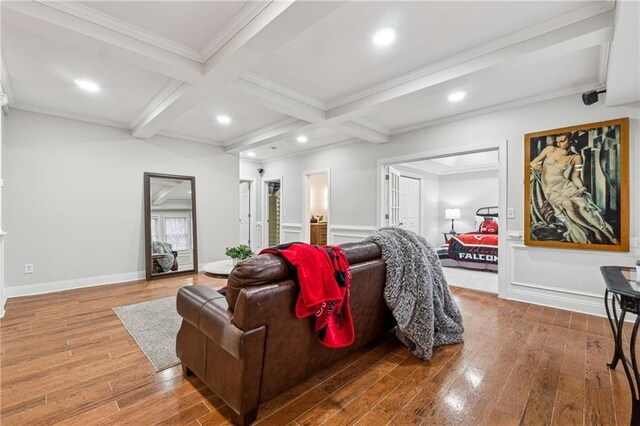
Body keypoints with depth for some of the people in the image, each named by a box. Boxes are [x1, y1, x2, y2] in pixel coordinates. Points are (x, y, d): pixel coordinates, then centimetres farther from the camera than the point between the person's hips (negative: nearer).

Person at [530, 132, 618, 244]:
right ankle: (595, 231, -17)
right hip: (550, 189, -1)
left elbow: (575, 177, 7)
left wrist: (581, 187, -13)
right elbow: (533, 162, 9)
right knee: (568, 204, -29)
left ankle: (609, 237, -12)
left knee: (582, 206, -23)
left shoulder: (576, 157, 7)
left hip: (565, 185, 1)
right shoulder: (550, 149, 5)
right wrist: (534, 165, -16)